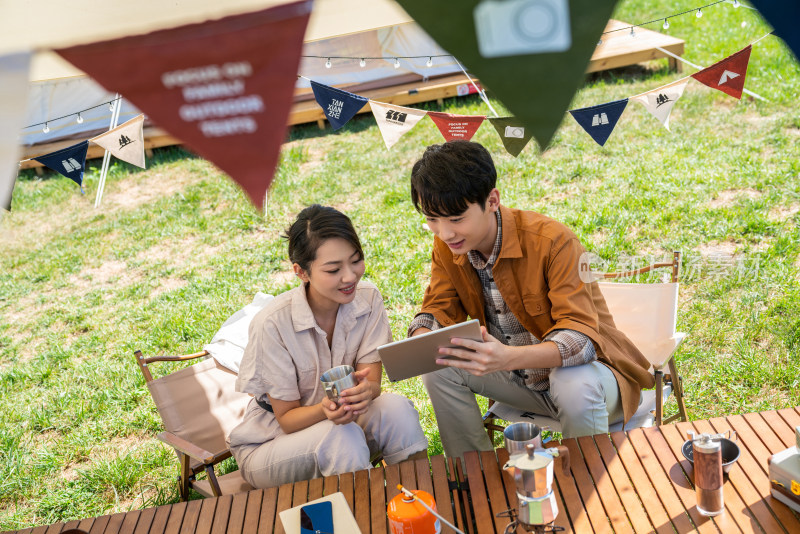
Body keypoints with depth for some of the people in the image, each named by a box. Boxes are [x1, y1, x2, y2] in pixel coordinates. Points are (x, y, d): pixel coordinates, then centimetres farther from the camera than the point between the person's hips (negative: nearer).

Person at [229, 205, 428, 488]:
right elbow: (287, 417, -16)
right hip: (270, 442, -3)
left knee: (396, 408, -25)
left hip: (339, 421, 4)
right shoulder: (272, 325, -24)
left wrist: (366, 391, -39)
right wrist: (326, 410, -38)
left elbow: (372, 383, -14)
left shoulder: (367, 299, -12)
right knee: (342, 437, -34)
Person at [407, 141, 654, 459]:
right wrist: (421, 340, -29)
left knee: (577, 388, -38)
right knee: (438, 368, -15)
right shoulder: (446, 247, -9)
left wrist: (509, 358, -53)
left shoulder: (553, 241, -28)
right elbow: (439, 309, -2)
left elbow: (581, 336, -34)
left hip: (583, 366, -5)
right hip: (517, 374, 5)